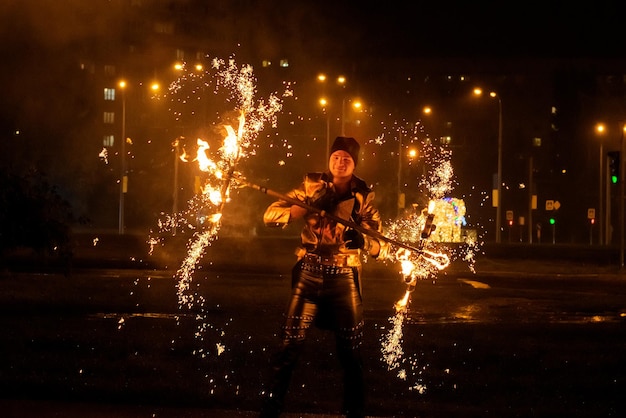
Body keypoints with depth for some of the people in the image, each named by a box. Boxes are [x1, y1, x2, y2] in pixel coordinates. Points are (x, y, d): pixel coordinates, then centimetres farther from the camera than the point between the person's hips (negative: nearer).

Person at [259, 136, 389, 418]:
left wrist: (363, 240, -25)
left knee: (351, 352, 5)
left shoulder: (364, 197, 2)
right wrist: (309, 208, -22)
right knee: (290, 345, -4)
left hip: (345, 278, 1)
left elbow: (382, 248, -2)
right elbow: (270, 215, -6)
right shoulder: (312, 186, 1)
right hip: (310, 274, -1)